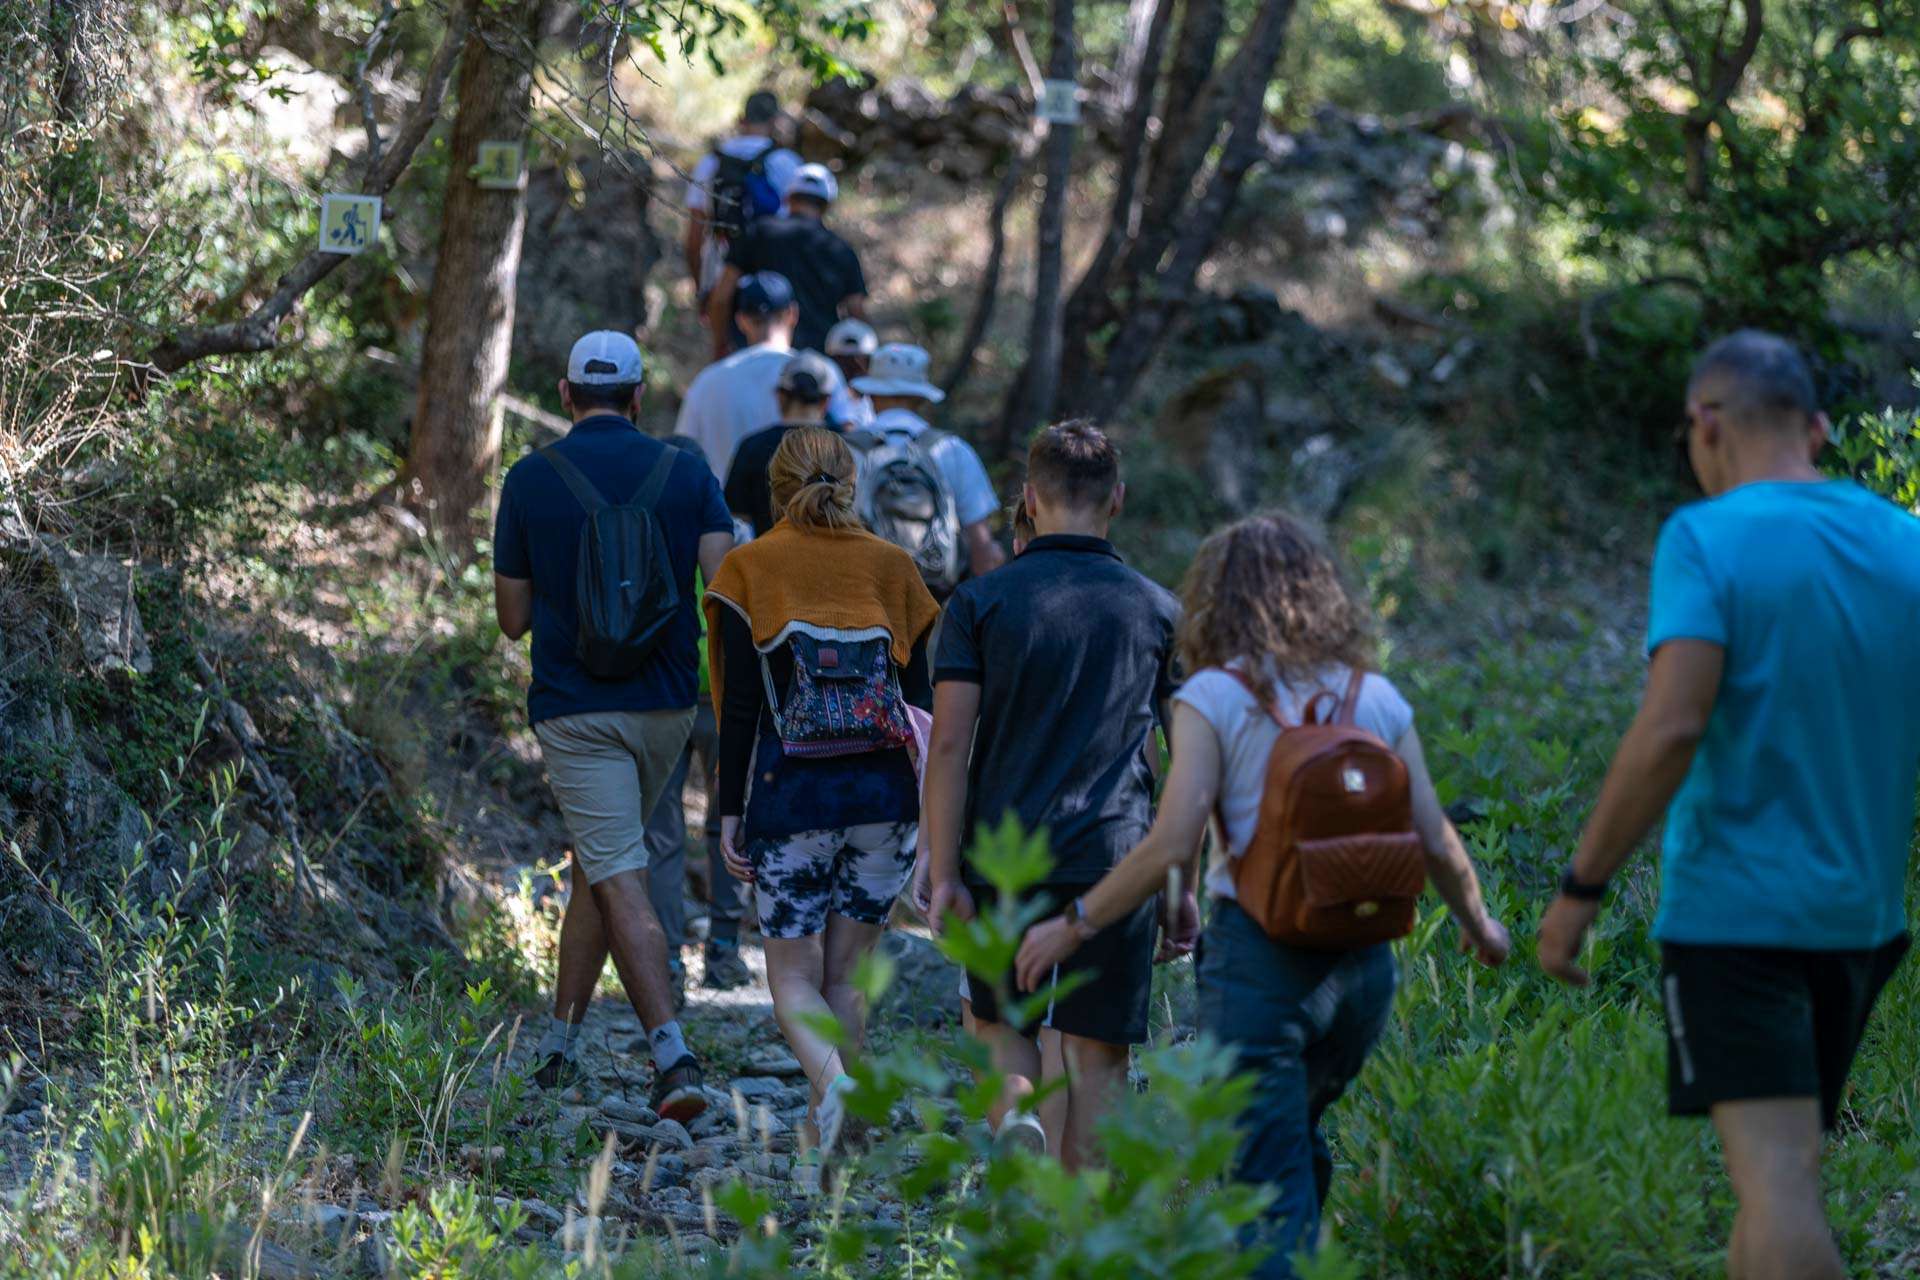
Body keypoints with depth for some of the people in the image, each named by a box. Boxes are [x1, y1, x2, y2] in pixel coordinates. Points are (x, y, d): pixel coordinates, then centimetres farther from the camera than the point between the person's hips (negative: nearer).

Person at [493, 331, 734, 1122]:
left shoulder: (530, 480, -3)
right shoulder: (684, 474, 1)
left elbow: (512, 618, 4)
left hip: (574, 708, -3)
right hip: (666, 703, 3)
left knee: (619, 881, -7)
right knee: (596, 864, 20)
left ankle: (673, 1055, -21)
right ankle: (559, 1043, 26)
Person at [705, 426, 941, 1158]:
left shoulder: (750, 569, -2)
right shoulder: (890, 568, 6)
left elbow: (740, 705, -5)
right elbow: (922, 698, 5)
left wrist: (730, 812, -1)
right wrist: (934, 810, 11)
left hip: (792, 794, -3)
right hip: (885, 792, 3)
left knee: (793, 973, 6)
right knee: (846, 973, 12)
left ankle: (832, 1078, -23)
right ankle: (826, 1141, 12)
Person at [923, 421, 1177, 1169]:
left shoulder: (980, 603, 0)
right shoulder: (1157, 611, 5)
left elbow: (949, 744, -6)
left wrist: (944, 874, -4)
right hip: (1116, 858, 0)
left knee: (1002, 1023, 17)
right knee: (1099, 1052, 7)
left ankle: (1014, 1114, -11)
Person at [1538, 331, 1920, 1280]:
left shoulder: (1707, 538, -9)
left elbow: (1672, 727, -20)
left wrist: (1581, 887, -15)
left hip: (1735, 910, -6)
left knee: (1778, 1182, -12)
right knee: (1773, 1176, 17)